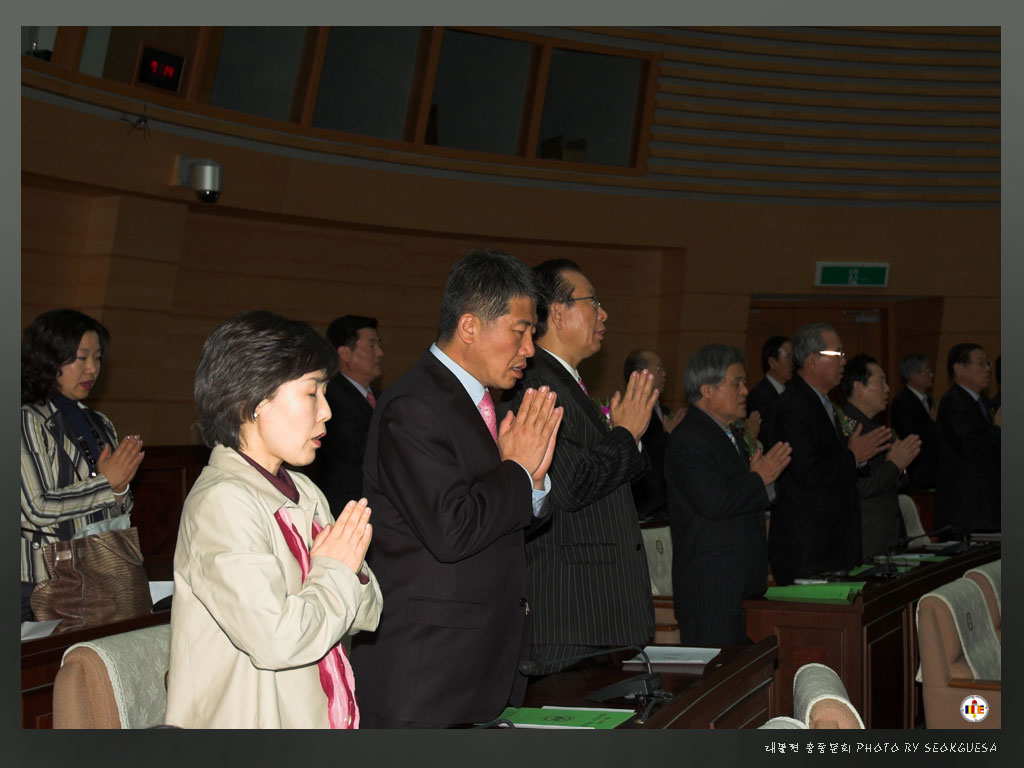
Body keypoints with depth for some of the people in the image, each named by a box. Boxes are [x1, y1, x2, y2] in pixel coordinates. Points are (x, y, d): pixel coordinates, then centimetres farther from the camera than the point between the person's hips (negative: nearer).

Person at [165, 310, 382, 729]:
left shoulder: (304, 493, 9)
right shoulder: (222, 502, -14)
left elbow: (363, 615, 13)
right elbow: (277, 639, -22)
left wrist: (352, 572, -6)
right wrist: (334, 570, -9)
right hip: (252, 719, -6)